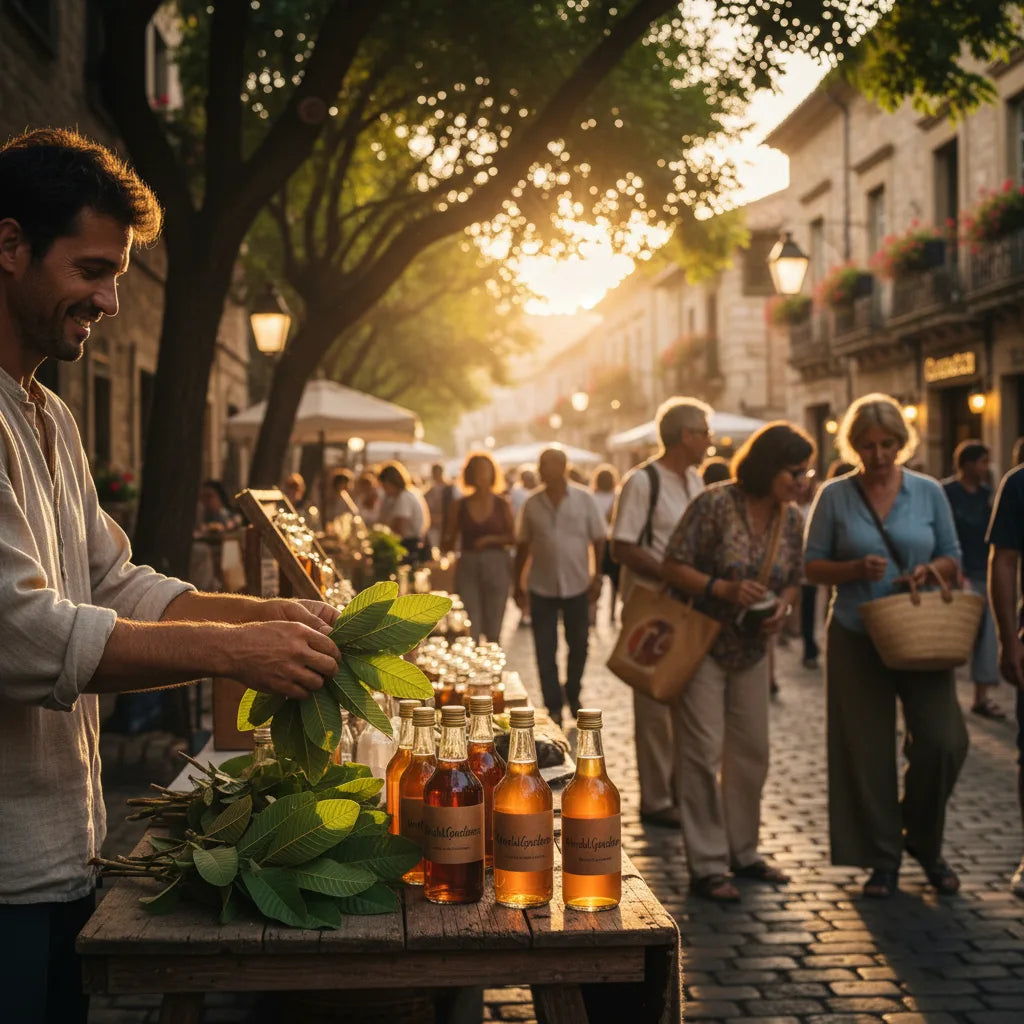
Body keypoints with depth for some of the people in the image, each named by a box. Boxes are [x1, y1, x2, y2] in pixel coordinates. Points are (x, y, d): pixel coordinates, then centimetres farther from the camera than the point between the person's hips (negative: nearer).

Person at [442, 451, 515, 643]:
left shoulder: (502, 504, 3)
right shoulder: (460, 505, 5)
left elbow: (512, 538, 4)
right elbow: (450, 543, 7)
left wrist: (491, 539, -12)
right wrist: (445, 541, -15)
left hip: (496, 566, 0)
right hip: (468, 567, 0)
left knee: (493, 630, 4)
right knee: (469, 629, -6)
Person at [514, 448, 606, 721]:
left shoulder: (583, 500, -3)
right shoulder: (532, 504, 1)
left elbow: (597, 540, 2)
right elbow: (523, 545, 8)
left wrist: (597, 576, -4)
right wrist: (517, 583, 7)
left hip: (577, 585, 0)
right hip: (542, 587, 1)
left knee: (578, 645, 11)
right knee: (545, 650, 1)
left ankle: (573, 696, 33)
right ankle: (553, 706, 10)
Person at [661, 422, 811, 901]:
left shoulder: (790, 518, 1)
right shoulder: (715, 503, -17)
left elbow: (792, 581, 11)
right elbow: (672, 566, -15)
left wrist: (782, 605, -10)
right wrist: (725, 589, -26)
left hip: (752, 648, 6)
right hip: (701, 642, -6)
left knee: (751, 752, 12)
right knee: (703, 753, -3)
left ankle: (743, 851, 27)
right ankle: (706, 866, 4)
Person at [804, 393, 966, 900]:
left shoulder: (928, 492, 5)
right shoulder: (834, 496, 1)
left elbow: (953, 559, 10)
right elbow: (812, 565, 2)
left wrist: (930, 569, -12)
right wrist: (856, 569, -16)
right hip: (856, 639, -1)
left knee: (943, 740, -9)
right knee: (868, 752, 3)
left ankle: (924, 840, 17)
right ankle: (883, 858, 18)